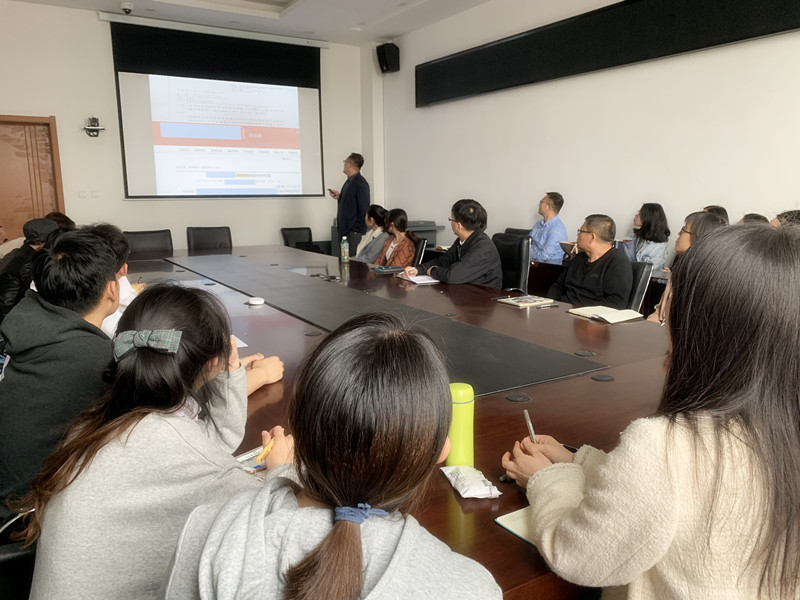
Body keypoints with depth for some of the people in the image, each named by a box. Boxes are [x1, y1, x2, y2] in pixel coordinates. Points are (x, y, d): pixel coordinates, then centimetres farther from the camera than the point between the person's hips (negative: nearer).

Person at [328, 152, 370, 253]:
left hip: (354, 231, -9)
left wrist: (358, 229, -18)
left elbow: (364, 208, -18)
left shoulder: (360, 183, -14)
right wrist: (339, 197, 7)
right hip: (345, 229, 9)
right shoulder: (349, 181, 15)